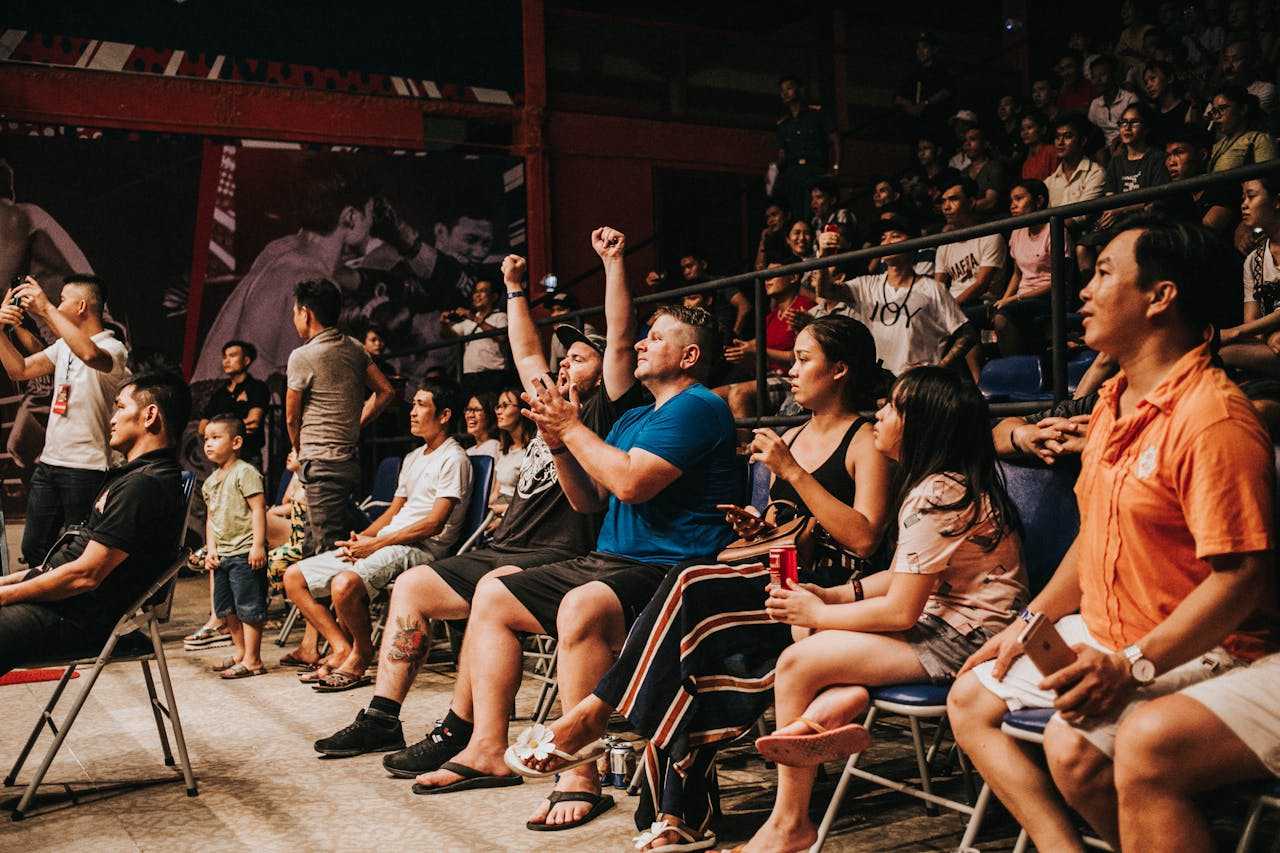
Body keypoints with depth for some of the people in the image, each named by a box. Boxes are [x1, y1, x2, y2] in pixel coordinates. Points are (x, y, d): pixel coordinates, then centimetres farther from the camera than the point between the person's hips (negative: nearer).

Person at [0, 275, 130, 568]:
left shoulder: (113, 348, -12)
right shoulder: (63, 346, 16)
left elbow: (90, 355, -36)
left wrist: (47, 309, -30)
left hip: (86, 469, -8)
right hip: (48, 463, 8)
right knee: (33, 548, 13)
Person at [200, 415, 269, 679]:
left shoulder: (245, 472, -11)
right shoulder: (211, 481, 15)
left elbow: (258, 509, -16)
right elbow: (211, 517, 19)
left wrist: (258, 545, -21)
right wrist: (210, 549, 9)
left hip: (245, 553, -9)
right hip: (223, 554, 9)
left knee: (248, 607, -4)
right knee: (225, 608, 16)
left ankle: (252, 660, 2)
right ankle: (240, 652, 28)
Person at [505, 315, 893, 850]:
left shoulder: (864, 442, -1)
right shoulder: (788, 438, 22)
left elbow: (864, 538, -15)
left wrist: (794, 474, -15)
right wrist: (759, 528, 5)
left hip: (824, 592, -7)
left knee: (691, 590, -28)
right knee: (695, 653, -24)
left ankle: (598, 709, -17)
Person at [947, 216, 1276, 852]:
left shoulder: (1213, 418, -21)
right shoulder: (1113, 401, 11)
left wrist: (1132, 667, -29)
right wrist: (1031, 622, 13)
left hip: (1191, 652, -10)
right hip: (1102, 635, 10)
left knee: (1074, 745, -31)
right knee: (970, 697, 7)